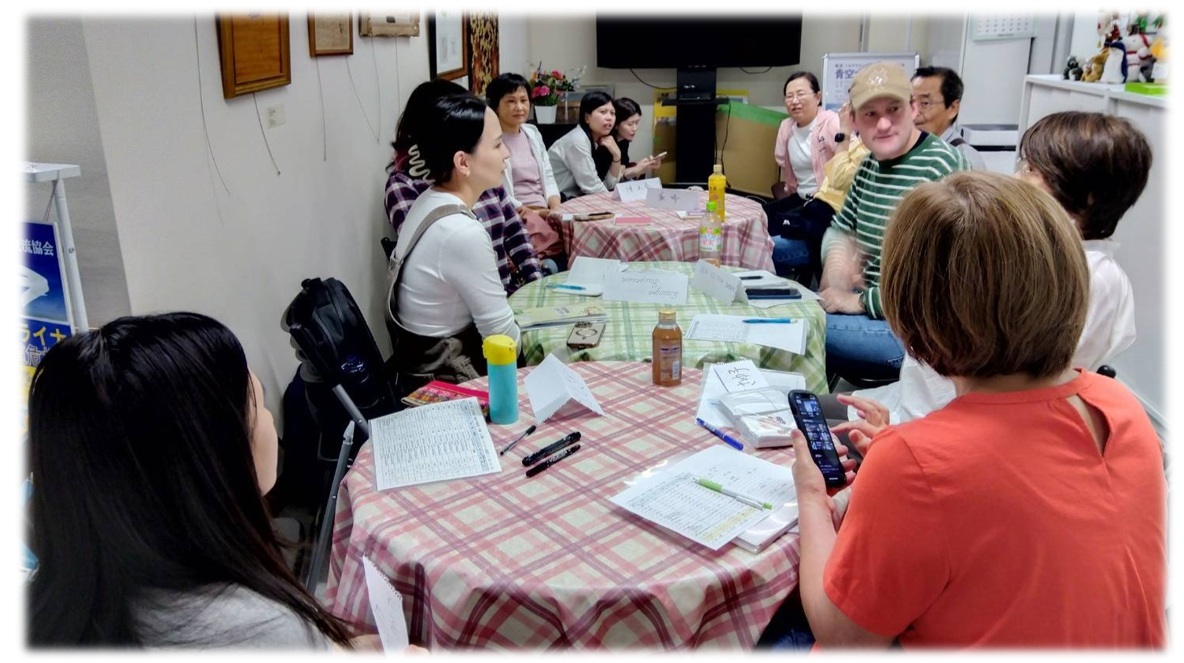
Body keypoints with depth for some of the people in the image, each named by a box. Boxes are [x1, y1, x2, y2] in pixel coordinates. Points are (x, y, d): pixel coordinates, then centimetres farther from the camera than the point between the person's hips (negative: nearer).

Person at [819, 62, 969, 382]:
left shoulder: (941, 167, -17)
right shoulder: (870, 165, 8)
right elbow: (840, 226, 21)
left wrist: (862, 300, -17)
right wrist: (836, 257, -2)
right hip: (872, 302, 8)